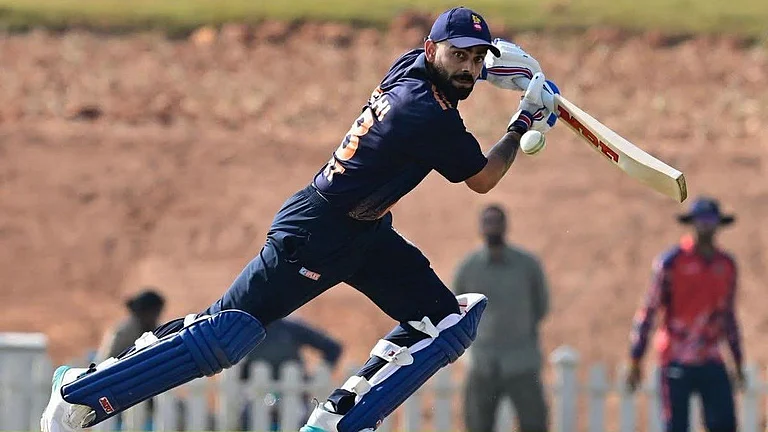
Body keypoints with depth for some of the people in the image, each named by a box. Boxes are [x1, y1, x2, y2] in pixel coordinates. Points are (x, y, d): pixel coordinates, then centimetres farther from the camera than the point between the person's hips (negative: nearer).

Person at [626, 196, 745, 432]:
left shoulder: (726, 265, 10)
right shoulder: (671, 262, -5)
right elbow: (647, 312, -4)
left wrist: (738, 361, 21)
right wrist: (635, 362, -7)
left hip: (711, 361, 4)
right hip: (677, 360, -4)